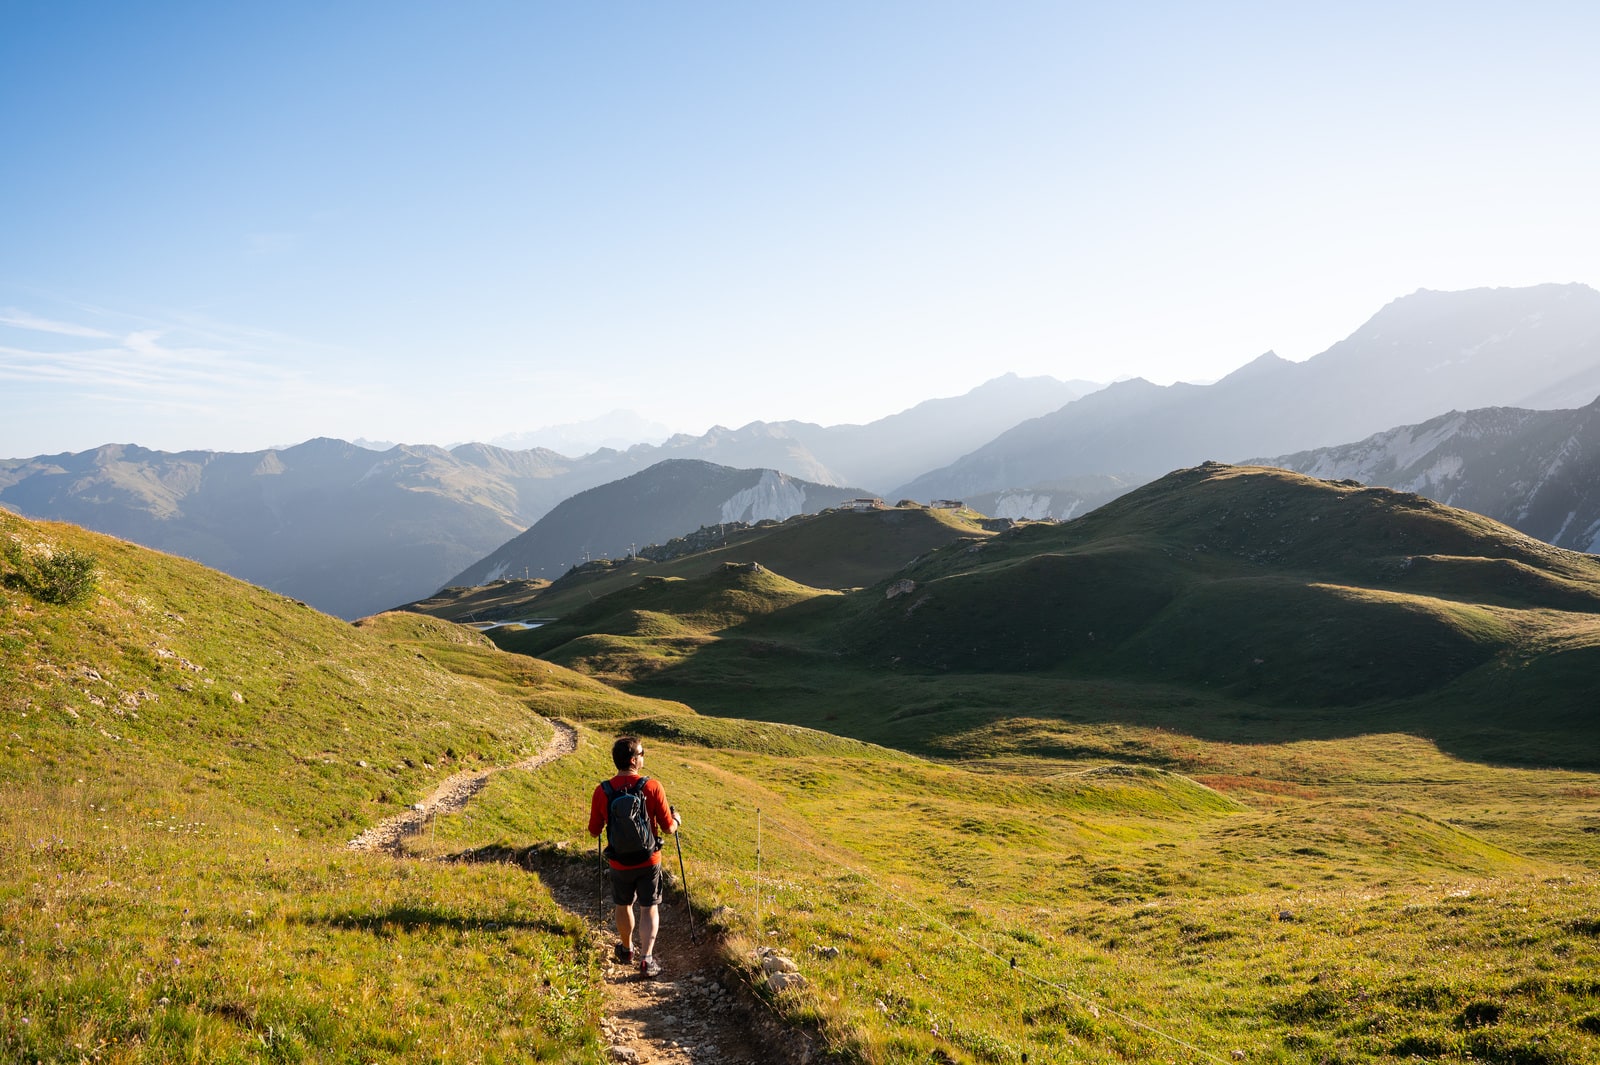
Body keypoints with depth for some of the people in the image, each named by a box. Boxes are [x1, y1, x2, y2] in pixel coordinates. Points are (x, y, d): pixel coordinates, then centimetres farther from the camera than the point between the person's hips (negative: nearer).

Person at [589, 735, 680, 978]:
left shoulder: (602, 791, -13)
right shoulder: (653, 787, -18)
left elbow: (594, 831, -2)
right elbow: (667, 828, -12)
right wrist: (676, 820, 10)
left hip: (619, 863, 2)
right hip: (649, 860, -2)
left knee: (623, 906, 22)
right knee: (649, 908, 10)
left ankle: (627, 950, 41)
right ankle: (646, 958, 1)